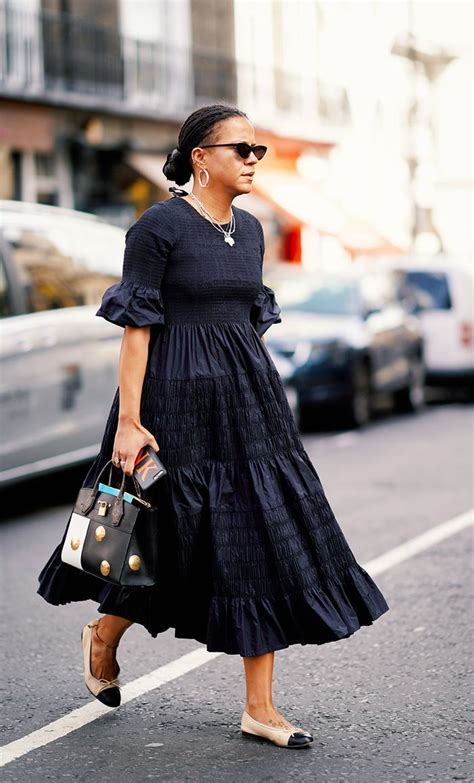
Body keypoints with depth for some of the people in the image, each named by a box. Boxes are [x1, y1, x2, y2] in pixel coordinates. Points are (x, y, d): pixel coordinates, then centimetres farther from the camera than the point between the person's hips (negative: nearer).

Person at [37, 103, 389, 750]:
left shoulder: (250, 229, 11)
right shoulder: (158, 225, -9)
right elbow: (136, 326, -12)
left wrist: (266, 401, 17)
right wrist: (128, 420, -16)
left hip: (248, 402, 7)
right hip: (181, 399, -7)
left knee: (269, 542, 2)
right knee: (178, 540, 2)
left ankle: (260, 708, 9)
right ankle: (104, 633, 34)